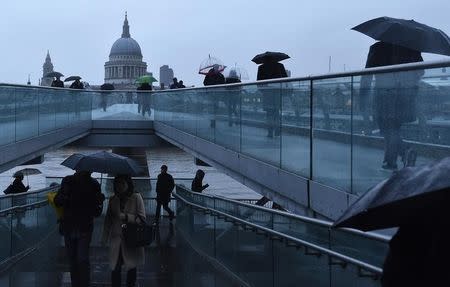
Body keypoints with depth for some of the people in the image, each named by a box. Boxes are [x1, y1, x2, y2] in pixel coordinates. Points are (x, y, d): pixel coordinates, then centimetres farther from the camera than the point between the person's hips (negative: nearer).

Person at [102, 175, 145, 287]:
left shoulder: (136, 198, -4)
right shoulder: (113, 200, 7)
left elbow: (142, 218, -6)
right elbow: (108, 220, 13)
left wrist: (126, 217, -19)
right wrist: (104, 238, 10)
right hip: (116, 239, 3)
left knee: (131, 268, 9)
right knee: (115, 269, -3)